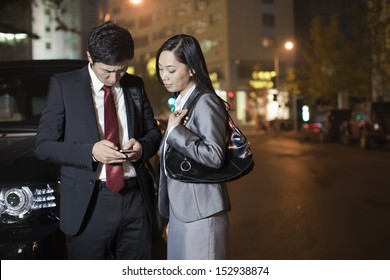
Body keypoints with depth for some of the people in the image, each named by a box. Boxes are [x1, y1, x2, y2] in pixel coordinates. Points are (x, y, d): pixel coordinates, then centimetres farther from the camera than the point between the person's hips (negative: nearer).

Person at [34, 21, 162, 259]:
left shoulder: (135, 85, 8)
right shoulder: (64, 85, -3)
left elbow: (154, 133, 16)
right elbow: (43, 145, -5)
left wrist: (142, 146, -8)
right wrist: (90, 151, -20)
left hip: (135, 199, 3)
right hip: (89, 203, -3)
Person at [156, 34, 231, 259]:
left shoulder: (205, 103, -12)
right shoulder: (180, 103, 15)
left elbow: (214, 157, -22)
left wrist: (176, 130, -17)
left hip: (200, 212, -9)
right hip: (179, 211, 9)